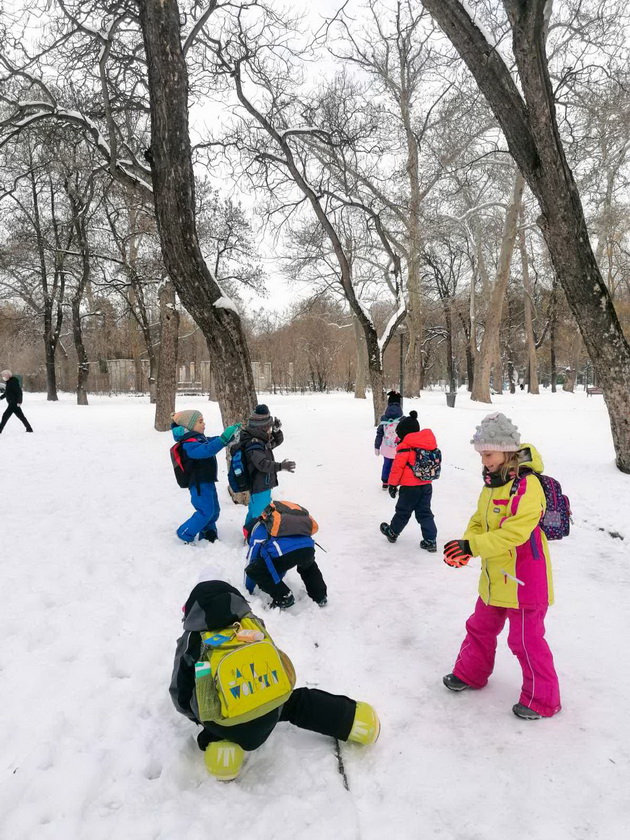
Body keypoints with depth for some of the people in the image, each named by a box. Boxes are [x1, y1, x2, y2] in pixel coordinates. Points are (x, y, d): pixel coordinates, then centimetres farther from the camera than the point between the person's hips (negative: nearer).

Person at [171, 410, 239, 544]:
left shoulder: (199, 439, 10)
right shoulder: (189, 445, -22)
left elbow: (213, 441, 20)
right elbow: (206, 450, -40)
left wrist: (232, 432, 4)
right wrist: (223, 438, -48)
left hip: (207, 482, 10)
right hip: (199, 484, -10)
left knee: (214, 510, 16)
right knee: (206, 512, -11)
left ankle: (208, 534, 32)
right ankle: (184, 535, 4)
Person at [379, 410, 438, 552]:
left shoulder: (405, 447, -15)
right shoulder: (429, 445, 5)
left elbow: (397, 467, -14)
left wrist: (392, 484, -4)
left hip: (409, 487, -6)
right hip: (426, 486, 6)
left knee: (403, 511, 12)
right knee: (425, 513, 12)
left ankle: (392, 532, 32)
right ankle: (430, 540, 8)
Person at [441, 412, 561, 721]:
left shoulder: (526, 485, -25)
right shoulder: (492, 482, 5)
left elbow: (513, 533, -31)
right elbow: (480, 521, 9)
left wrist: (472, 545, -31)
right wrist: (465, 545, -10)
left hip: (524, 579, -9)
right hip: (495, 577, 9)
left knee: (526, 639, 6)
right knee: (480, 627, 23)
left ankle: (542, 699, 25)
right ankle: (470, 673, 44)